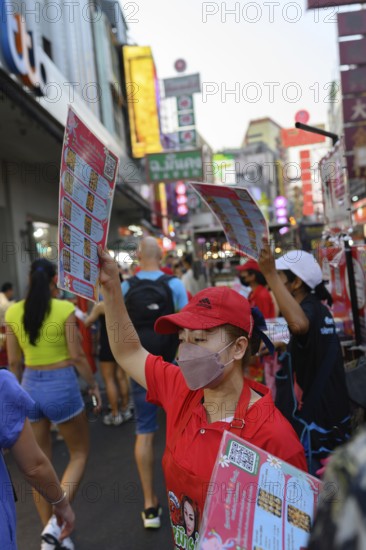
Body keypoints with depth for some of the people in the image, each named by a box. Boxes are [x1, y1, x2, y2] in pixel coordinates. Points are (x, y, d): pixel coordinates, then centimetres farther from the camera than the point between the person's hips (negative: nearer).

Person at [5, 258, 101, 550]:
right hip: (61, 385, -4)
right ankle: (56, 521, 2)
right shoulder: (65, 309, -14)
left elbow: (14, 361, 5)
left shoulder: (13, 312, -1)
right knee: (80, 453, 16)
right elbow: (77, 355, -11)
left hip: (30, 386, 5)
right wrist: (94, 384, 3)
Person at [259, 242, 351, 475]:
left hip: (315, 413, -9)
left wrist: (270, 274, -47)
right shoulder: (319, 308, 8)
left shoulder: (310, 309, -21)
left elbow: (299, 324, -47)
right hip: (335, 410, 9)